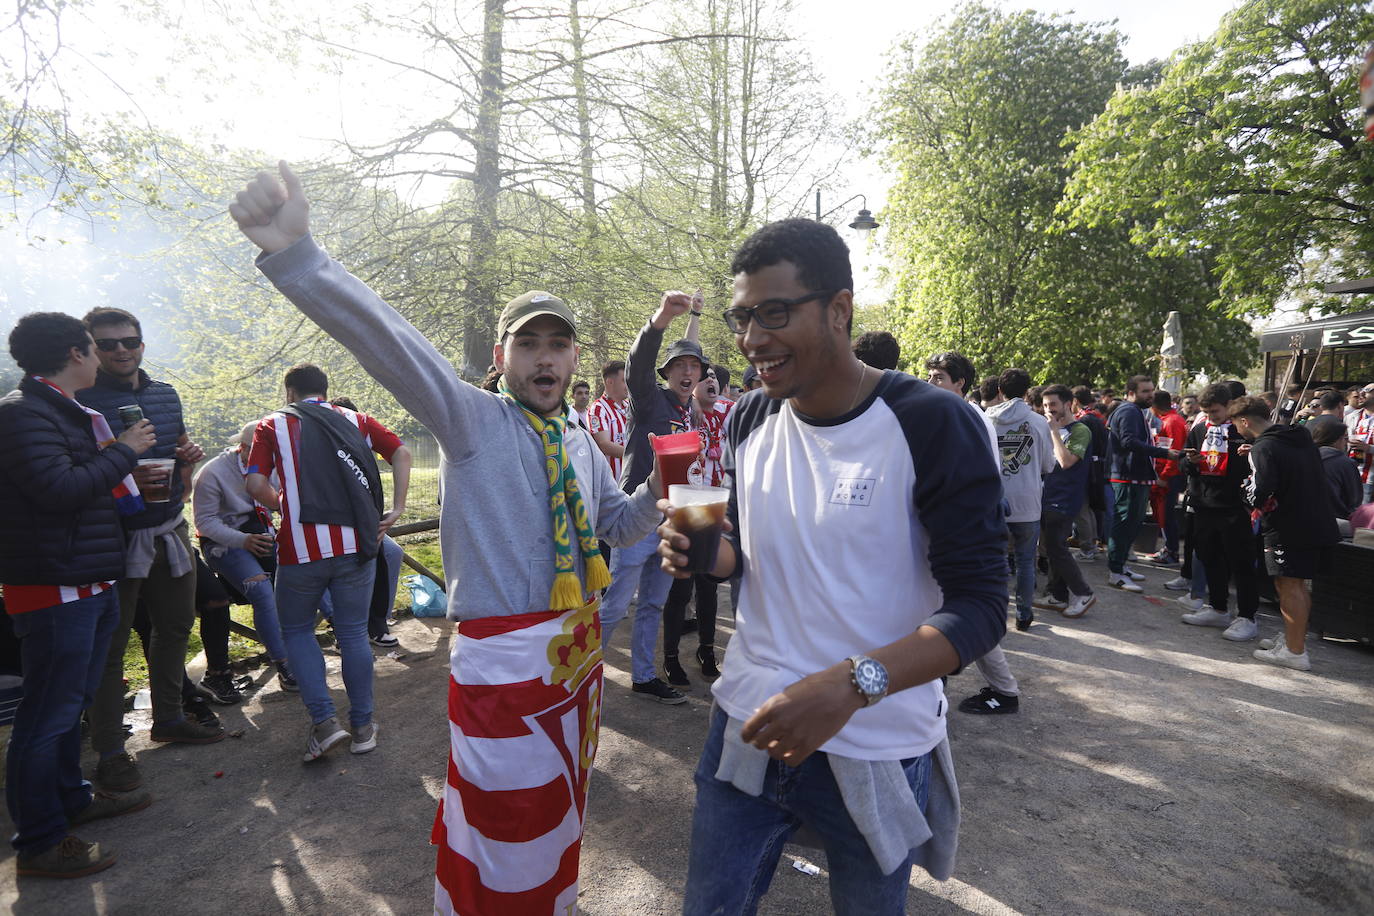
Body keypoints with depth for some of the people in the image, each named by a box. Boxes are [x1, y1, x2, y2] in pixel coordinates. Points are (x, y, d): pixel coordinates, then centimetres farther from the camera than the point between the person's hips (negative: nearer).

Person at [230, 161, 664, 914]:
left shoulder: (581, 446, 10)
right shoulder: (471, 420, -9)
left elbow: (615, 526, 19)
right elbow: (390, 344, -25)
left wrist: (657, 490, -3)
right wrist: (295, 255, -40)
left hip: (578, 648, 7)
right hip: (503, 655, -7)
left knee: (557, 815, 25)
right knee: (505, 833, 3)